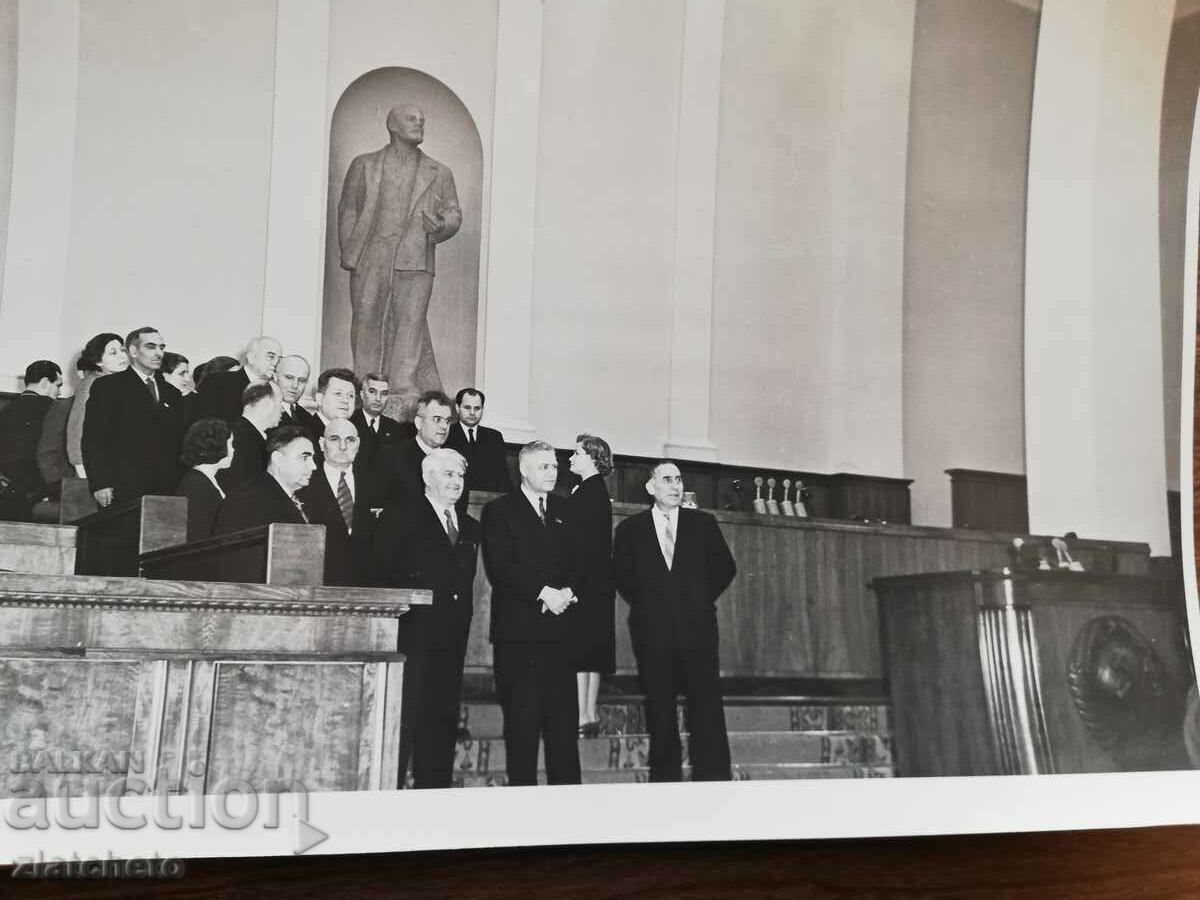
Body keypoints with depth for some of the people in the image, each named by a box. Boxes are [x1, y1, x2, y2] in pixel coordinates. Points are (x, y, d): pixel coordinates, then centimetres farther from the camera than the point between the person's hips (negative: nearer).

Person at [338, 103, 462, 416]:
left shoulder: (439, 173, 16)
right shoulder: (364, 165, 14)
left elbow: (454, 212, 15)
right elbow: (347, 210, 11)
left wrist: (441, 223, -8)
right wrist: (348, 252, 0)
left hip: (415, 260, 0)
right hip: (370, 259, 0)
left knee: (410, 324, -10)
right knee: (366, 324, 1)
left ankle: (405, 394, -11)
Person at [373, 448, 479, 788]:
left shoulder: (470, 528, 19)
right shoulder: (399, 518, 1)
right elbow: (383, 574, -3)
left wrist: (462, 626, 11)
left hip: (452, 643, 6)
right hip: (413, 637, -6)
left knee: (443, 722, 7)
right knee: (404, 719, -7)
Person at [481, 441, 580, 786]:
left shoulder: (567, 511, 18)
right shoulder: (499, 511, 4)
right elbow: (499, 567, -7)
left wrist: (567, 592, -7)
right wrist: (543, 592, -15)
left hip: (560, 628, 4)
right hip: (518, 630, -3)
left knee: (564, 718, 2)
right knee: (522, 718, -2)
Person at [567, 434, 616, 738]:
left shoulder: (590, 493, -13)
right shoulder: (596, 491, 16)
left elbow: (584, 543, -19)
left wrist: (571, 585, -21)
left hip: (587, 584, -10)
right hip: (595, 584, 10)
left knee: (580, 652, -8)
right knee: (590, 652, 12)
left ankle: (583, 718, -7)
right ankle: (590, 716, 17)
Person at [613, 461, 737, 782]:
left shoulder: (703, 524, 8)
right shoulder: (630, 529, 7)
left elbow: (725, 567, 12)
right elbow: (622, 576, 10)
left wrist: (701, 600, 7)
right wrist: (645, 604, 5)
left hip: (697, 628, 0)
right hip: (652, 631, 0)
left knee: (707, 708, -3)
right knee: (659, 713, 4)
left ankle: (714, 779, -1)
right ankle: (665, 779, 12)